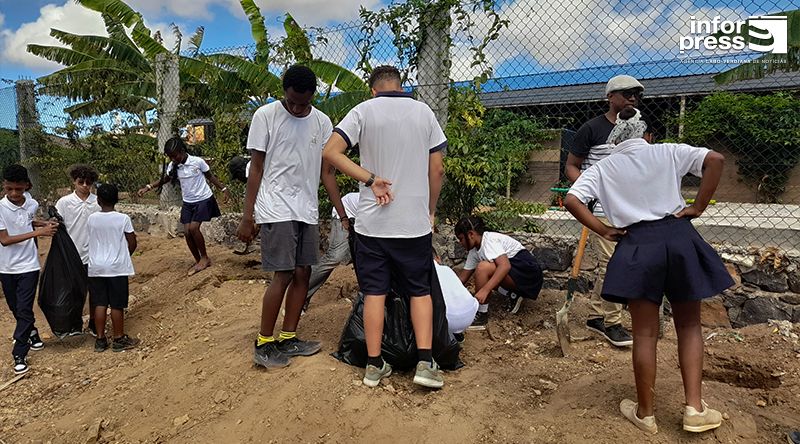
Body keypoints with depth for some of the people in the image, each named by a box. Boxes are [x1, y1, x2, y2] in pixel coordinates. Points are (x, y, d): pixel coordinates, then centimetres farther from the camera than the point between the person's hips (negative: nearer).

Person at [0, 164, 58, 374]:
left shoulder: (32, 205, -4)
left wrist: (45, 224, 1)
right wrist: (38, 232, -22)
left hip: (28, 266, 0)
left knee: (24, 310, -3)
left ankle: (19, 354, 5)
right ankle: (32, 333, 39)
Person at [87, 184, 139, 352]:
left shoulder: (91, 219, -2)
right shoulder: (123, 218, -10)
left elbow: (92, 241, 8)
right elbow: (132, 243, -5)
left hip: (96, 267, 3)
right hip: (117, 268, -3)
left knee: (99, 304, 9)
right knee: (117, 305, 4)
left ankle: (100, 340, 16)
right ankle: (119, 339, 13)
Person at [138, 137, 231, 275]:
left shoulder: (197, 161, -15)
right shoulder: (172, 166, -2)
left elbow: (210, 176, -4)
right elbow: (164, 180, 12)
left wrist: (224, 189, -7)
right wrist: (148, 187, 0)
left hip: (203, 200, -5)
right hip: (188, 202, 5)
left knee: (193, 228, -18)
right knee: (187, 232, -2)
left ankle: (204, 258, -1)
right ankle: (198, 261, 13)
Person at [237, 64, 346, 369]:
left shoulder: (322, 122, 7)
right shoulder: (265, 116, -3)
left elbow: (326, 172, 9)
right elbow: (256, 169, -3)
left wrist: (342, 214, 4)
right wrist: (247, 217, -5)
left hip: (308, 211, 5)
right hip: (276, 209, -5)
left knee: (303, 273, 6)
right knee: (283, 275, -9)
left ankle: (288, 338, 19)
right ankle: (263, 344, 6)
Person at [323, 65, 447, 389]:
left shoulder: (364, 110, 0)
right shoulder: (424, 112, 4)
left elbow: (330, 151, -13)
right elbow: (437, 170, 3)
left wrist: (370, 178, -10)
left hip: (372, 222, 0)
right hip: (415, 221, 1)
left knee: (374, 292, 8)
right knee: (420, 291, 13)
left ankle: (374, 366, 15)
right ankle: (425, 363, 7)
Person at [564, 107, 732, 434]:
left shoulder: (604, 168, 7)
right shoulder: (669, 152, 8)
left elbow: (571, 200, -5)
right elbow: (715, 159, -4)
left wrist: (603, 230, 1)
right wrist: (698, 207, 0)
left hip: (637, 246, -1)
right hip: (679, 238, 1)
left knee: (645, 334, 7)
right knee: (689, 326, 15)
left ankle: (645, 414, 19)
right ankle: (694, 409, 13)